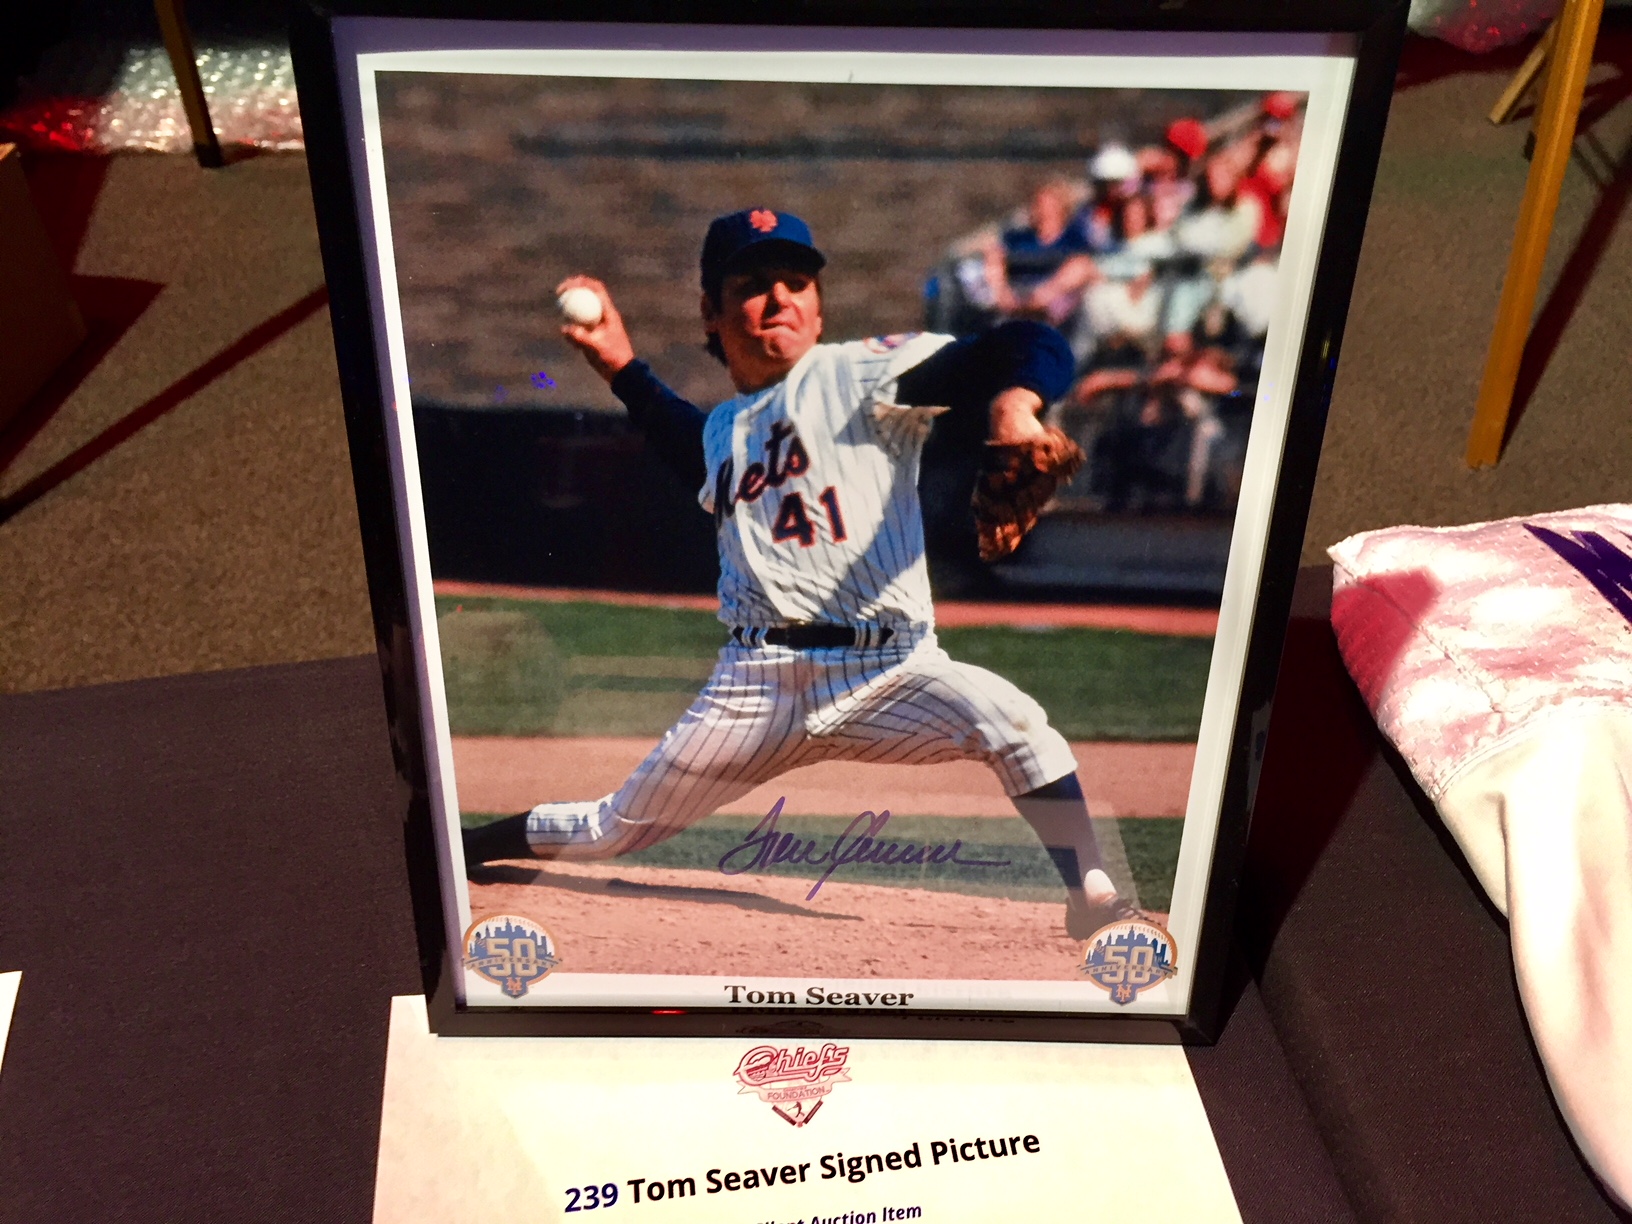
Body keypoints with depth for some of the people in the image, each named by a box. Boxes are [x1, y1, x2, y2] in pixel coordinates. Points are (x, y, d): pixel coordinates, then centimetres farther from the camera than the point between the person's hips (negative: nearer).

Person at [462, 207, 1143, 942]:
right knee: (612, 832, 11)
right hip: (757, 685, 4)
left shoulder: (862, 373, -4)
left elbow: (1036, 349, -12)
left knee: (1010, 718, -32)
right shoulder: (722, 429, 15)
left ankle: (1091, 902, -22)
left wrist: (1011, 405, -36)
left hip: (890, 674, -4)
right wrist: (621, 367, 32)